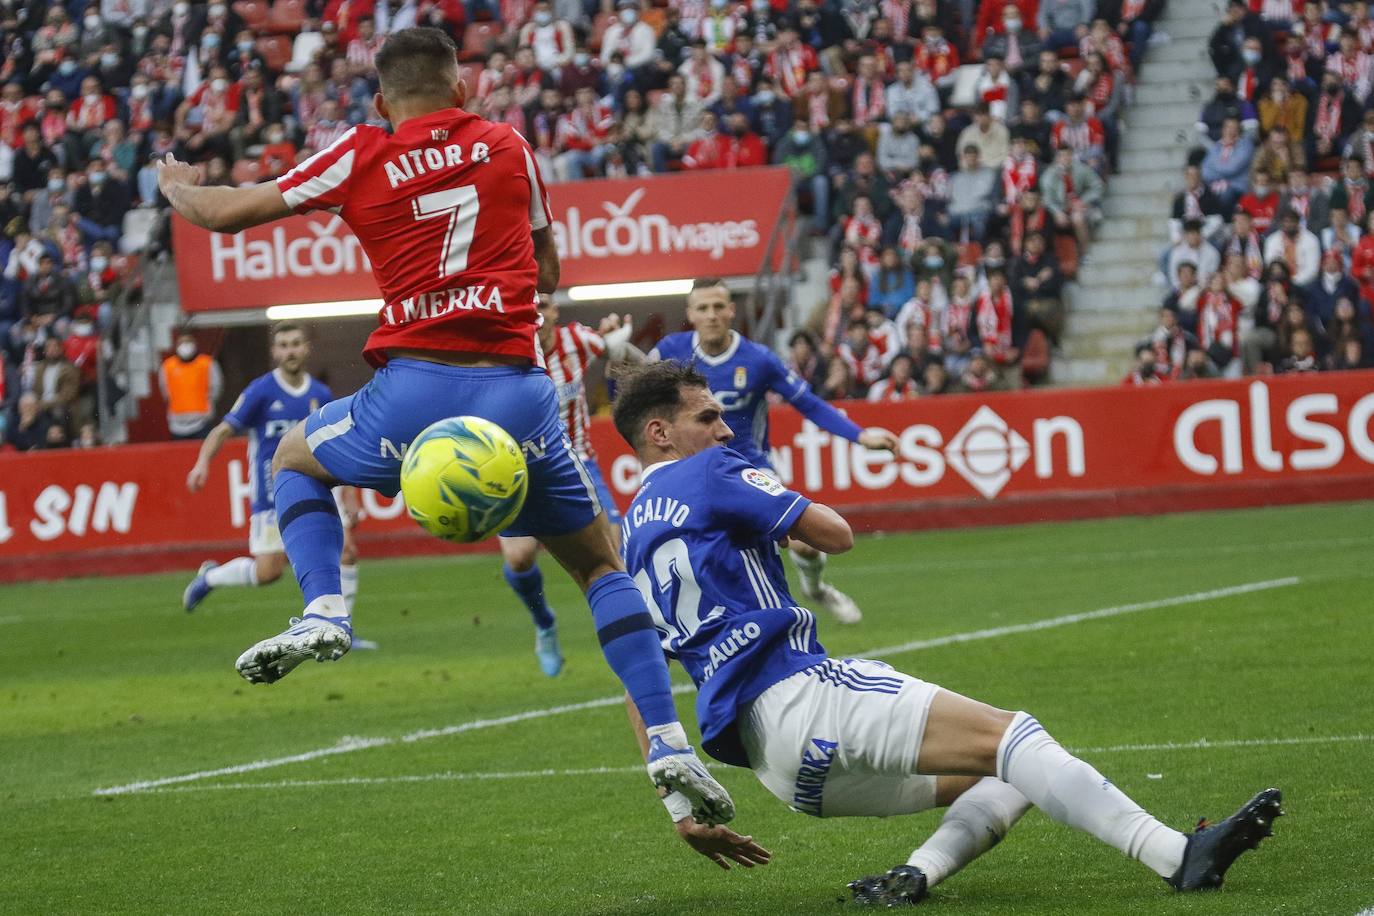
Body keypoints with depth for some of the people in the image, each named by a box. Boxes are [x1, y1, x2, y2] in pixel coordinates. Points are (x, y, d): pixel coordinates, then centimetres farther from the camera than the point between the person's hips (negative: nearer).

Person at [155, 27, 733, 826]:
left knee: (295, 460, 29)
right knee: (601, 564, 17)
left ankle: (324, 611, 3)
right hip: (519, 392, 1)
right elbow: (549, 271, 27)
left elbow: (226, 214, 16)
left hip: (414, 391, -1)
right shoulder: (509, 146, 13)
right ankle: (669, 743, 2)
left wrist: (176, 185, 35)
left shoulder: (364, 157, 7)